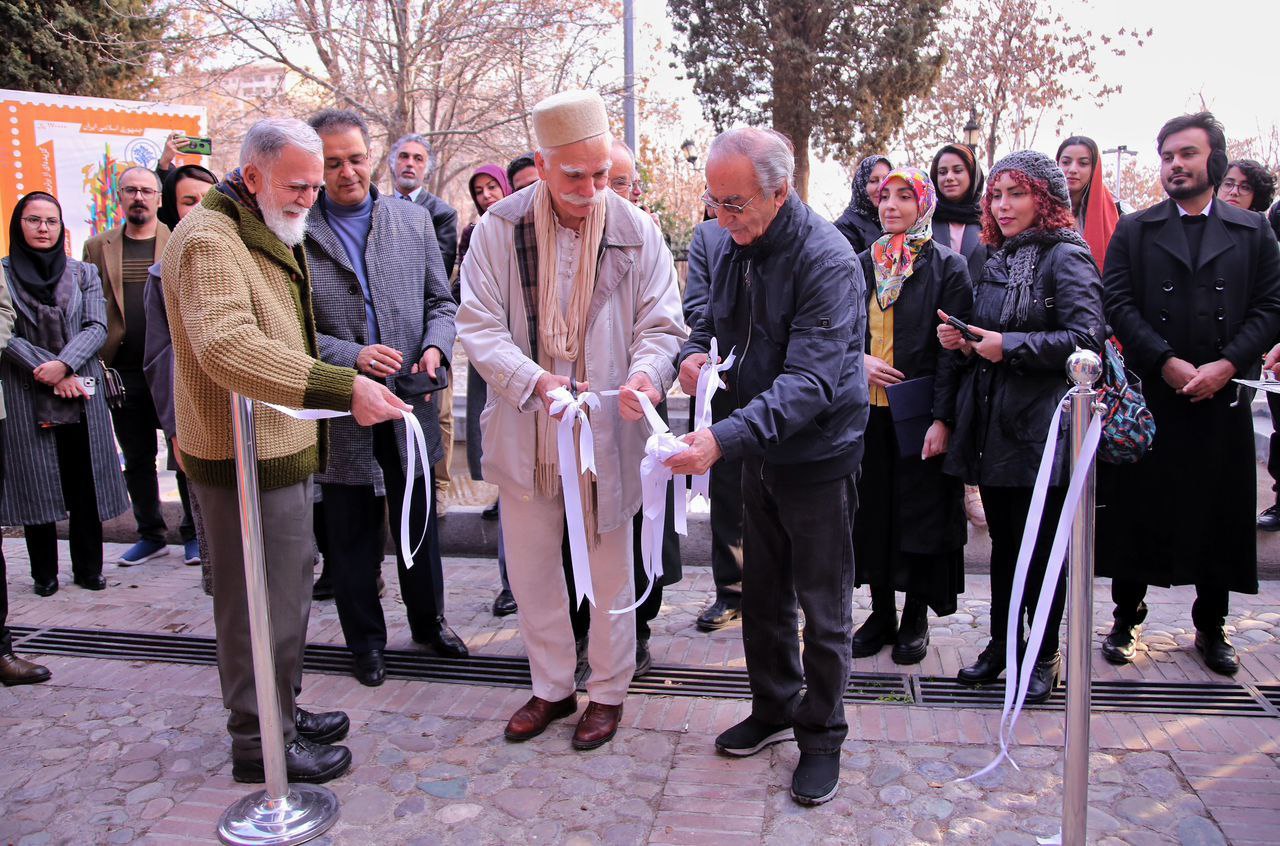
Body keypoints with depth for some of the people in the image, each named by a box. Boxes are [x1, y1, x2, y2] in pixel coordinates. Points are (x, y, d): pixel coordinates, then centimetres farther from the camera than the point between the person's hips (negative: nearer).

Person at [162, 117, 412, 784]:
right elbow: (227, 345, -35)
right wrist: (342, 388, -42)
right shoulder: (209, 240, -18)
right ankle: (259, 742, 17)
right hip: (246, 459, -10)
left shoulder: (266, 236, 17)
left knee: (288, 593, 20)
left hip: (279, 450, 10)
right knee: (260, 604, 1)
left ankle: (282, 712, 35)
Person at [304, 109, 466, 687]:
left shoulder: (413, 220, 5)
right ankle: (365, 639, 31)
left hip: (410, 406, 3)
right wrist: (352, 357, -21)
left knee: (420, 526, 17)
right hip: (340, 414, -2)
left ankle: (429, 622, 37)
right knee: (352, 537, 12)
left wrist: (435, 347, -10)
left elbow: (441, 301, 9)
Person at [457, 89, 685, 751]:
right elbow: (480, 325, -8)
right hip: (525, 431, 2)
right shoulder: (500, 228, -6)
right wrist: (536, 381, -24)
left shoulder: (635, 230, -5)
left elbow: (661, 325, -2)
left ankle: (607, 691, 33)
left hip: (608, 430, -1)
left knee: (609, 570, 12)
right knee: (530, 566, 14)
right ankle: (552, 686, 36)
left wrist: (646, 372, -25)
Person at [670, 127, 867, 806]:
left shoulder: (826, 260, -23)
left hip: (819, 452, -7)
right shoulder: (729, 246, 1)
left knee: (822, 609, 6)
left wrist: (725, 437, -42)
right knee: (763, 594, 18)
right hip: (759, 450, 7)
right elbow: (714, 319, 17)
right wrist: (694, 352, -8)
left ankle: (822, 735, 25)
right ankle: (774, 709, 38)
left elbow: (811, 380, -32)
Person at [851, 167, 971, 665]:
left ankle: (917, 615, 19)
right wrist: (860, 360, -7)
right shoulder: (862, 264, 10)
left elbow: (952, 349, -8)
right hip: (868, 408, 4)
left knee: (921, 510, 4)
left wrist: (942, 418, -15)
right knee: (872, 509, 9)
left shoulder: (947, 266, -3)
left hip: (918, 411, -4)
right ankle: (881, 611, 22)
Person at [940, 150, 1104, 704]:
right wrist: (964, 339, 3)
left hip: (1040, 427, -7)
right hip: (991, 424, 7)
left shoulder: (1065, 257, -8)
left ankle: (1045, 655, 19)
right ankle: (1002, 643, 28)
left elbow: (1087, 337, -19)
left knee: (1039, 546, 3)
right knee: (1003, 542, 15)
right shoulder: (995, 260, 15)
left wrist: (1010, 345, -20)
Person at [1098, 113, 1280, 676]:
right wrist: (1168, 363, -14)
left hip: (1223, 398, 1)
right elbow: (1118, 304, -3)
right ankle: (1126, 618, 19)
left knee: (1220, 512, 8)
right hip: (1147, 397, -1)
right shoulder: (1133, 231, 7)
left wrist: (1226, 365, -13)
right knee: (1137, 510, 5)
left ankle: (1211, 626, 23)